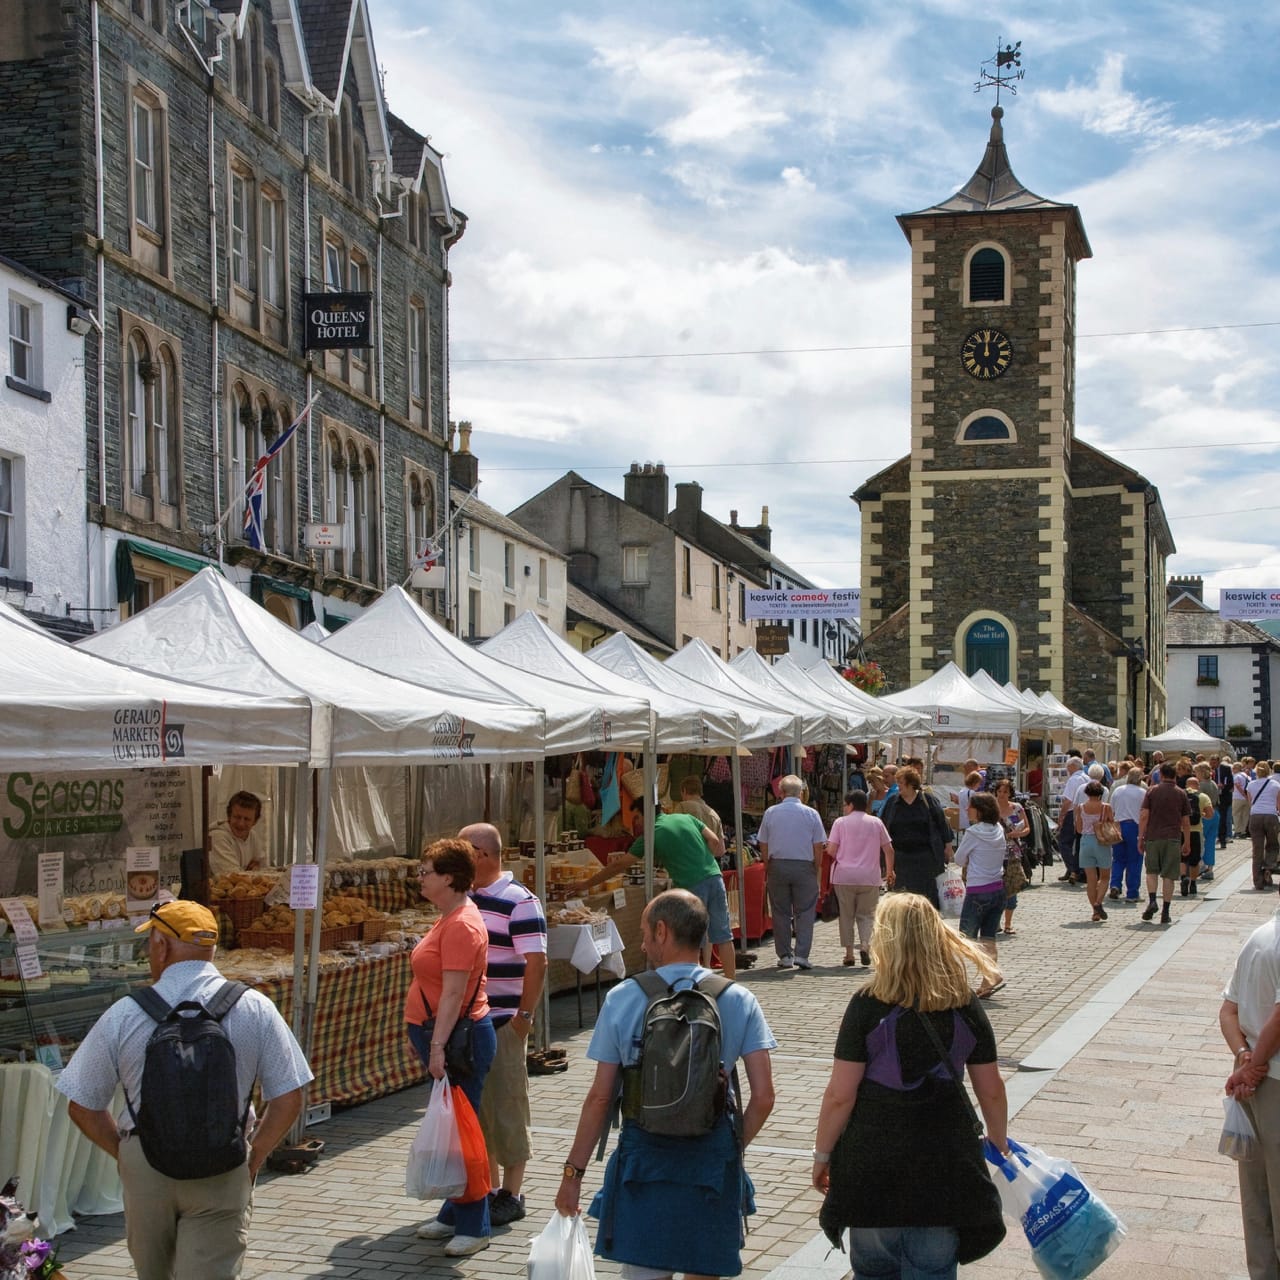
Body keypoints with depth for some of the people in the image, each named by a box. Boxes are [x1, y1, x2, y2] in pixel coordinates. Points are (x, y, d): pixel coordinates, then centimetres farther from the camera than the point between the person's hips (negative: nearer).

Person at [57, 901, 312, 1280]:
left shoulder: (124, 1014, -7)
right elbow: (287, 1100, -5)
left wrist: (126, 1154, 13)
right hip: (222, 1175, -1)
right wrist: (254, 1160, 8)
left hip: (143, 1167, 1)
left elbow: (83, 1107, 0)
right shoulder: (254, 1009, -5)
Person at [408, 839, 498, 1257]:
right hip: (440, 1034, 10)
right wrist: (426, 1038, 23)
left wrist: (438, 1045, -27)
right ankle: (454, 1214, 26)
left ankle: (474, 1227, 1)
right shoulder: (450, 917, 14)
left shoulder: (461, 925, -18)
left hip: (459, 1035, -10)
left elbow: (453, 993, -24)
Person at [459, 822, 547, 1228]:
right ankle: (487, 1187, 24)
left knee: (506, 1104, 0)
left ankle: (511, 1195, 10)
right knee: (474, 1105, 13)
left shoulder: (518, 902, -13)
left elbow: (537, 962, -16)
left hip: (502, 1023, -8)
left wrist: (524, 1015, -17)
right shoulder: (464, 898, 11)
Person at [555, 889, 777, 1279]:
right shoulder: (738, 1001, -2)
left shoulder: (622, 999, -6)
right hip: (713, 1160, 2)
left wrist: (574, 1172, 4)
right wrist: (732, 1147, 11)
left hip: (643, 1159, -1)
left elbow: (600, 1097, -4)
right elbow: (763, 1097, -5)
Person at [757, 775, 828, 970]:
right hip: (804, 866, -1)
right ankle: (801, 954, -5)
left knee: (780, 912, 8)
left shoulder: (770, 813, 0)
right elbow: (818, 846, -2)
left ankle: (784, 955, 10)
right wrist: (817, 869, 10)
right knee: (804, 912, 4)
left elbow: (763, 844, 4)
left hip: (777, 865, 1)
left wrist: (767, 868, 15)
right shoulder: (811, 814, -3)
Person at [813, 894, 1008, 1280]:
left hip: (873, 1160, -2)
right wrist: (999, 1142, 24)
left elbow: (840, 1095, -11)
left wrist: (822, 1153, 3)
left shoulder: (868, 1004, -11)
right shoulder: (965, 1005, -1)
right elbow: (991, 1090, 6)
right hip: (945, 1161, 2)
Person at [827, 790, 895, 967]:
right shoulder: (876, 822, 6)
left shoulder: (840, 822, 0)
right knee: (866, 914, 8)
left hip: (844, 876, -1)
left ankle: (849, 953, 8)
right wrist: (889, 871, 21)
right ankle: (866, 945, -15)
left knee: (846, 914, 9)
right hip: (869, 877, 1)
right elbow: (889, 849, 8)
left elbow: (831, 850, -6)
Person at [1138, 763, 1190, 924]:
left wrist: (1140, 838, 2)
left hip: (1153, 837, 0)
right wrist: (1187, 843, 15)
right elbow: (1186, 822, 6)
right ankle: (1165, 912, 2)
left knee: (1151, 871, 12)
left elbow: (1144, 816, -3)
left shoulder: (1151, 791, 3)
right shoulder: (1181, 794, 5)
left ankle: (1152, 901, -9)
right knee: (1168, 875, 3)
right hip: (1173, 838, 0)